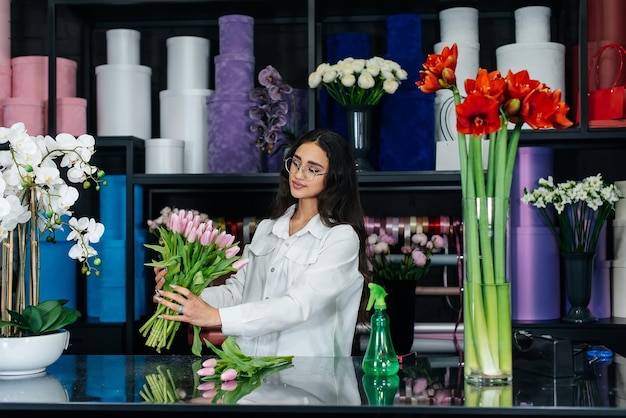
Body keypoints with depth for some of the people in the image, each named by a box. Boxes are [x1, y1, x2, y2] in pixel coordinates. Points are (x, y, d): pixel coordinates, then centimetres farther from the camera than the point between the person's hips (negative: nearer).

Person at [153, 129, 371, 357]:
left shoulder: (342, 237, -7)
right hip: (249, 365, 5)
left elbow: (299, 306, -17)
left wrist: (216, 317, -24)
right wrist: (191, 298, -9)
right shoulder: (267, 229, 14)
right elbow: (237, 290, 10)